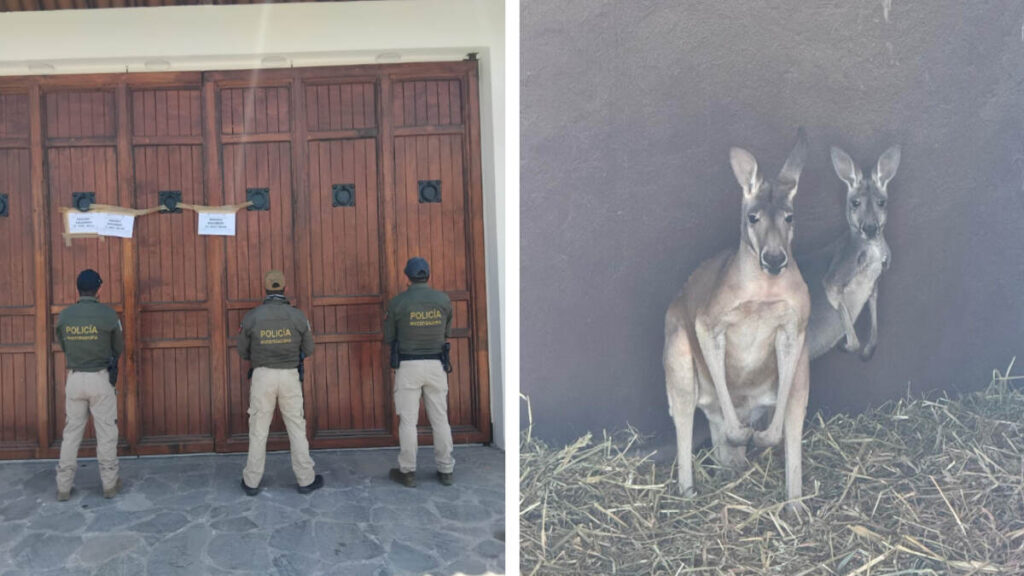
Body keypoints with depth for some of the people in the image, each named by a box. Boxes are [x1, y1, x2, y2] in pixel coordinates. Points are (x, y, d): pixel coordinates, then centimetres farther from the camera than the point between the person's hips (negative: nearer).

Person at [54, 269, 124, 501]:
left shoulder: (64, 316, 0)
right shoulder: (108, 314, -10)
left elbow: (63, 347, 11)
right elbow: (119, 349, 1)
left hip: (74, 378, 3)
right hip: (101, 378, -3)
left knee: (71, 432, 11)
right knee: (106, 432, 6)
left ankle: (63, 487, 14)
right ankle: (109, 484, 13)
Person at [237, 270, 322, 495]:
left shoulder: (251, 317, -8)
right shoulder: (297, 316, -7)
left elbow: (243, 352, 5)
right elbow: (308, 350, 4)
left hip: (263, 377, 0)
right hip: (289, 377, 0)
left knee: (258, 430, 11)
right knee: (296, 428, 9)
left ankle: (251, 481, 18)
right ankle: (305, 479, 13)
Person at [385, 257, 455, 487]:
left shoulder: (397, 303, -8)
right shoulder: (443, 300, 0)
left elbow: (389, 338, 2)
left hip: (408, 366, -2)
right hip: (436, 365, 3)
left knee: (408, 420, 5)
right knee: (440, 418, 10)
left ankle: (407, 472, 12)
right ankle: (445, 470, 16)